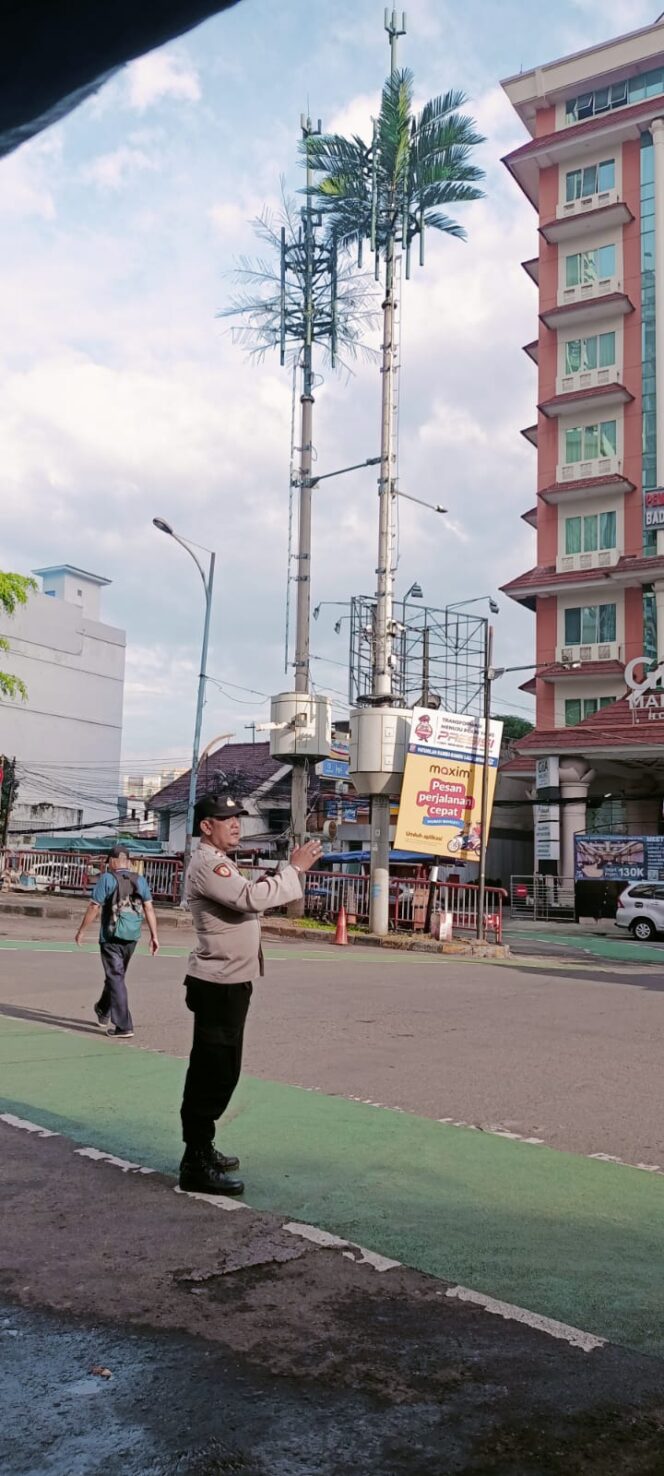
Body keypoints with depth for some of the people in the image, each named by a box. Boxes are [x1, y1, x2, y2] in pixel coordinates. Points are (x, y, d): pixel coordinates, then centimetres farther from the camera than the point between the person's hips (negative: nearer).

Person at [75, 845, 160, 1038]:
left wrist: (81, 931, 0)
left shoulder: (106, 878, -7)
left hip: (111, 935, -5)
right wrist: (154, 936, 3)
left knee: (116, 978, -3)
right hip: (132, 935, 5)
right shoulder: (140, 880, 6)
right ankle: (103, 1011, 40)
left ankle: (123, 1026, -9)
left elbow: (94, 907, -10)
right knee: (117, 974, 21)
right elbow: (149, 908, 1)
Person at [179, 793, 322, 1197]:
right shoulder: (207, 865, -16)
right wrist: (295, 869, -21)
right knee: (214, 1073, -7)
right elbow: (252, 898, -29)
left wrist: (292, 870, 7)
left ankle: (201, 1150, 29)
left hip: (228, 983, 11)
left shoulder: (220, 864, 19)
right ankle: (196, 1165, -2)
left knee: (217, 1072, 18)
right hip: (218, 985, -11)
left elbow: (247, 900, 17)